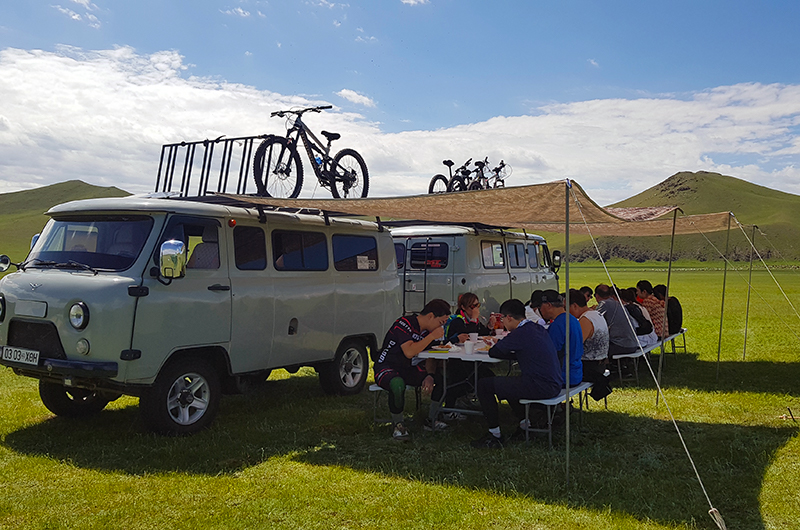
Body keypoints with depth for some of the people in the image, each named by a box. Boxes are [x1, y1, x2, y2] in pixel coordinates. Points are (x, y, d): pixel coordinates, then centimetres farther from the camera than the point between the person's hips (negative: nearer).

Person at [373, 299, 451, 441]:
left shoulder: (428, 330, 3)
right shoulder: (403, 324, -22)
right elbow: (409, 352, -34)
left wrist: (430, 376, -12)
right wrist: (432, 336, -29)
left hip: (409, 369, 7)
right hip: (386, 368, -7)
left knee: (443, 379, -11)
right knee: (398, 385, -41)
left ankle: (431, 420, 7)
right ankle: (398, 425, -15)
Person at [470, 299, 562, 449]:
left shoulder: (520, 334, -16)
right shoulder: (539, 329, 12)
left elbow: (493, 353, -3)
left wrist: (496, 345, 19)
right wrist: (500, 343, 28)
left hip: (540, 388, -10)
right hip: (553, 385, 10)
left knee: (484, 385, -4)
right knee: (508, 381, 33)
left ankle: (495, 435, 4)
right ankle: (525, 424, 32)